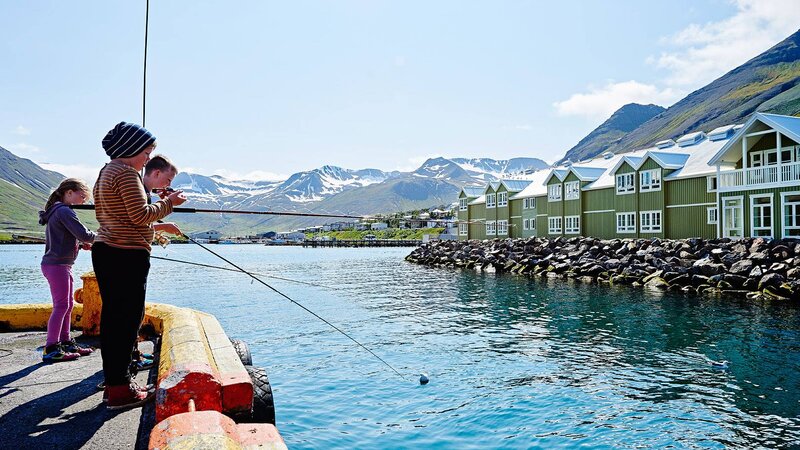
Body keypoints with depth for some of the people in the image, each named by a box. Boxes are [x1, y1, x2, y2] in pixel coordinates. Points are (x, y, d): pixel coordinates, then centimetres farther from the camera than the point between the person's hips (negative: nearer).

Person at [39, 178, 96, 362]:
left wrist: (81, 245, 9)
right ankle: (51, 349, -4)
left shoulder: (56, 211, 19)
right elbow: (83, 233, -22)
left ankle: (65, 342, 22)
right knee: (61, 305, -8)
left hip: (61, 265, 10)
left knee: (68, 305, 14)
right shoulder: (64, 211, -14)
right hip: (56, 265, -10)